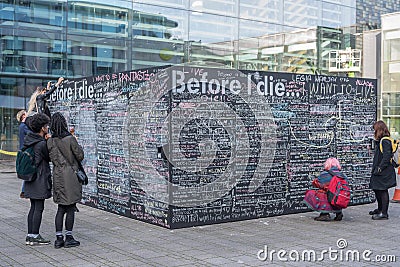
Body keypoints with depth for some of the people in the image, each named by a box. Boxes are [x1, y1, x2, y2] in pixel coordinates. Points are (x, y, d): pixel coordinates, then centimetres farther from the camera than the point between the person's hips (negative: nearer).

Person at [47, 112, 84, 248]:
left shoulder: (50, 142, 1)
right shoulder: (70, 139, -14)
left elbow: (51, 158, 5)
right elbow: (80, 156, -8)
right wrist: (78, 146, 8)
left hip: (57, 176, 5)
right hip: (70, 175, -5)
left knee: (61, 208, 11)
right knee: (71, 208, 3)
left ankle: (59, 238, 13)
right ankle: (69, 238, 7)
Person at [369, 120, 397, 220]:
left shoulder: (385, 141, -16)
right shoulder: (379, 141, 14)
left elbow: (387, 156, -22)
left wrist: (380, 168, -21)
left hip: (384, 171, -10)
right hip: (378, 171, 10)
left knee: (383, 190, -5)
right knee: (377, 189, 18)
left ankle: (384, 213, 0)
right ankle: (380, 209, 34)